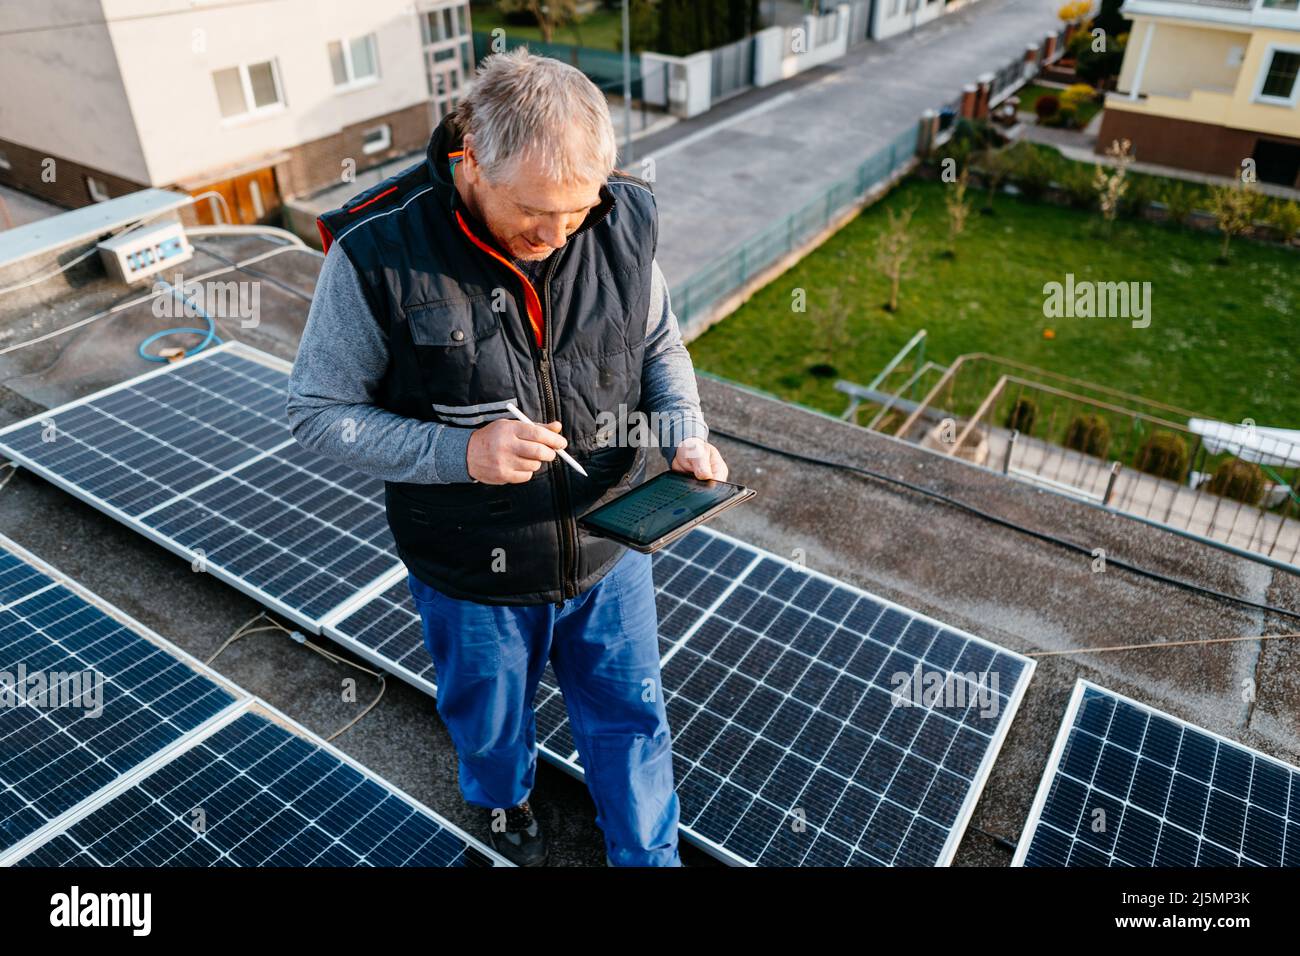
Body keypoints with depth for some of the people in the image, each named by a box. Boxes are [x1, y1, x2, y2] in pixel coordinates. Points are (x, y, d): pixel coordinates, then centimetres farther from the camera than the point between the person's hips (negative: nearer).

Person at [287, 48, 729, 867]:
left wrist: (685, 433, -18)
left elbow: (661, 346, 2)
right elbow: (319, 412, -15)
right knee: (490, 720, 27)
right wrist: (460, 452, -29)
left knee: (629, 719, 21)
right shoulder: (378, 252, -24)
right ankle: (504, 798, 64)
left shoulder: (622, 222, -15)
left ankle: (650, 855, 50)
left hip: (610, 552, 2)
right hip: (473, 576, -1)